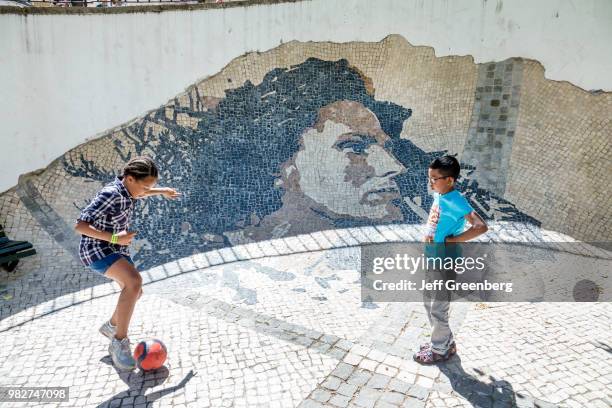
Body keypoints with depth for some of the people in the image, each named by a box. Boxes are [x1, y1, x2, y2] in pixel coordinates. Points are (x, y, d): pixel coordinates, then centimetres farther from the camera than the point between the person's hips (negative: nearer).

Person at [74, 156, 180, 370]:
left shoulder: (126, 190, 1)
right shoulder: (110, 194, -25)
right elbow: (80, 225, -29)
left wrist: (162, 191, 36)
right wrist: (114, 238, -31)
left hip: (117, 250, 9)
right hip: (97, 249, -9)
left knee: (135, 291, 16)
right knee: (134, 281, -30)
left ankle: (112, 326, 40)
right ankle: (120, 341, -19)